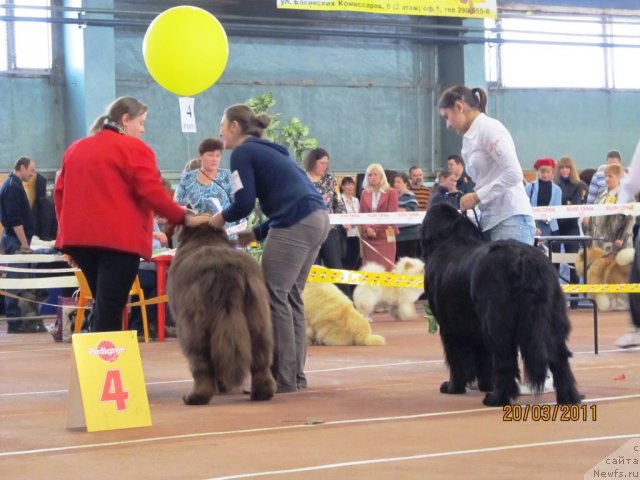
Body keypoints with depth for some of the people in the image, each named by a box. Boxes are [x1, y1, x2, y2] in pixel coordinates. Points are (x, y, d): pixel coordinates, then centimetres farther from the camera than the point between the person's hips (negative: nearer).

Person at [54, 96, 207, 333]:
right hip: (119, 238, -7)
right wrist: (183, 218, -5)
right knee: (109, 310, -7)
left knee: (103, 306, 17)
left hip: (79, 237, 7)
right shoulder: (134, 148, -3)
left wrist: (70, 233, 23)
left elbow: (60, 192, 19)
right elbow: (152, 194, -11)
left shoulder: (75, 148, 19)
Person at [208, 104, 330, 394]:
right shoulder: (268, 151, 26)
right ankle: (296, 375, 15)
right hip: (317, 218, 9)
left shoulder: (243, 153, 0)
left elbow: (244, 204, -9)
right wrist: (257, 234, 21)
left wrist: (222, 217, 12)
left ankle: (284, 379, -6)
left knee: (274, 297, -5)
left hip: (295, 224, -9)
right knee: (290, 296, 13)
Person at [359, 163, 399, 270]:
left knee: (386, 268, -8)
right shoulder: (365, 193, 14)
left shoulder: (391, 192, 3)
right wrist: (367, 228, -10)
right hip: (368, 236, 3)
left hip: (385, 236, -3)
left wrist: (375, 229, -11)